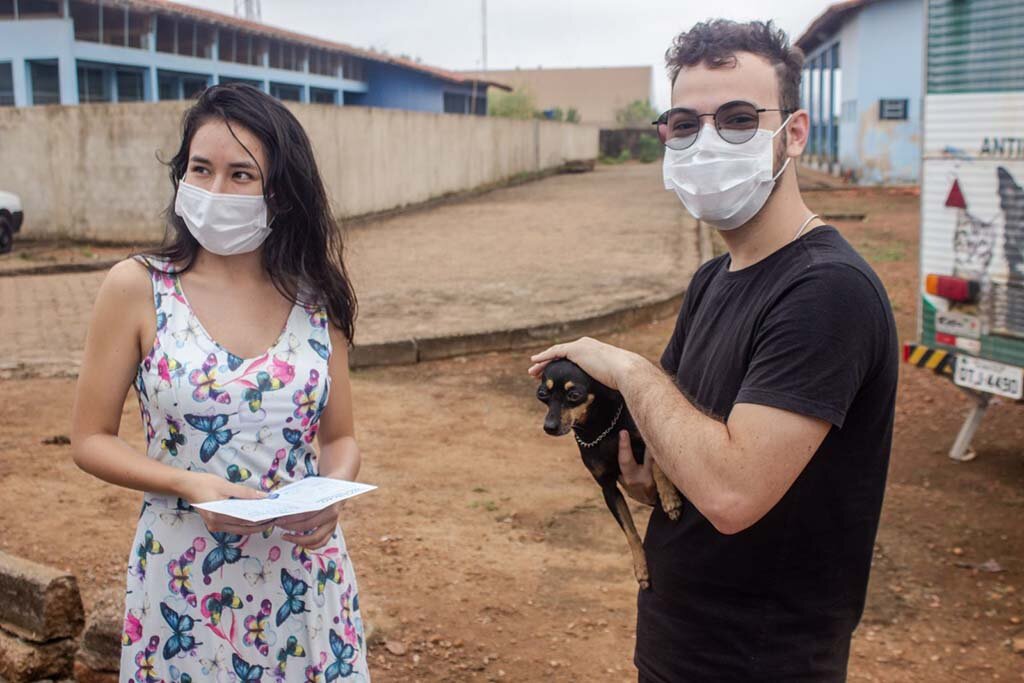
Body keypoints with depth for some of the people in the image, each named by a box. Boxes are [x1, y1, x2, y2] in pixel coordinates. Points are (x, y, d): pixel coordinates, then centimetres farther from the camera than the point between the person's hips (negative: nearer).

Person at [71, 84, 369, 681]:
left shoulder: (316, 294, -1)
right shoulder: (137, 288, -8)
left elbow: (340, 439, 5)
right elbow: (92, 439, -4)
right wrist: (192, 485, -19)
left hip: (307, 574, 2)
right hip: (187, 580, -2)